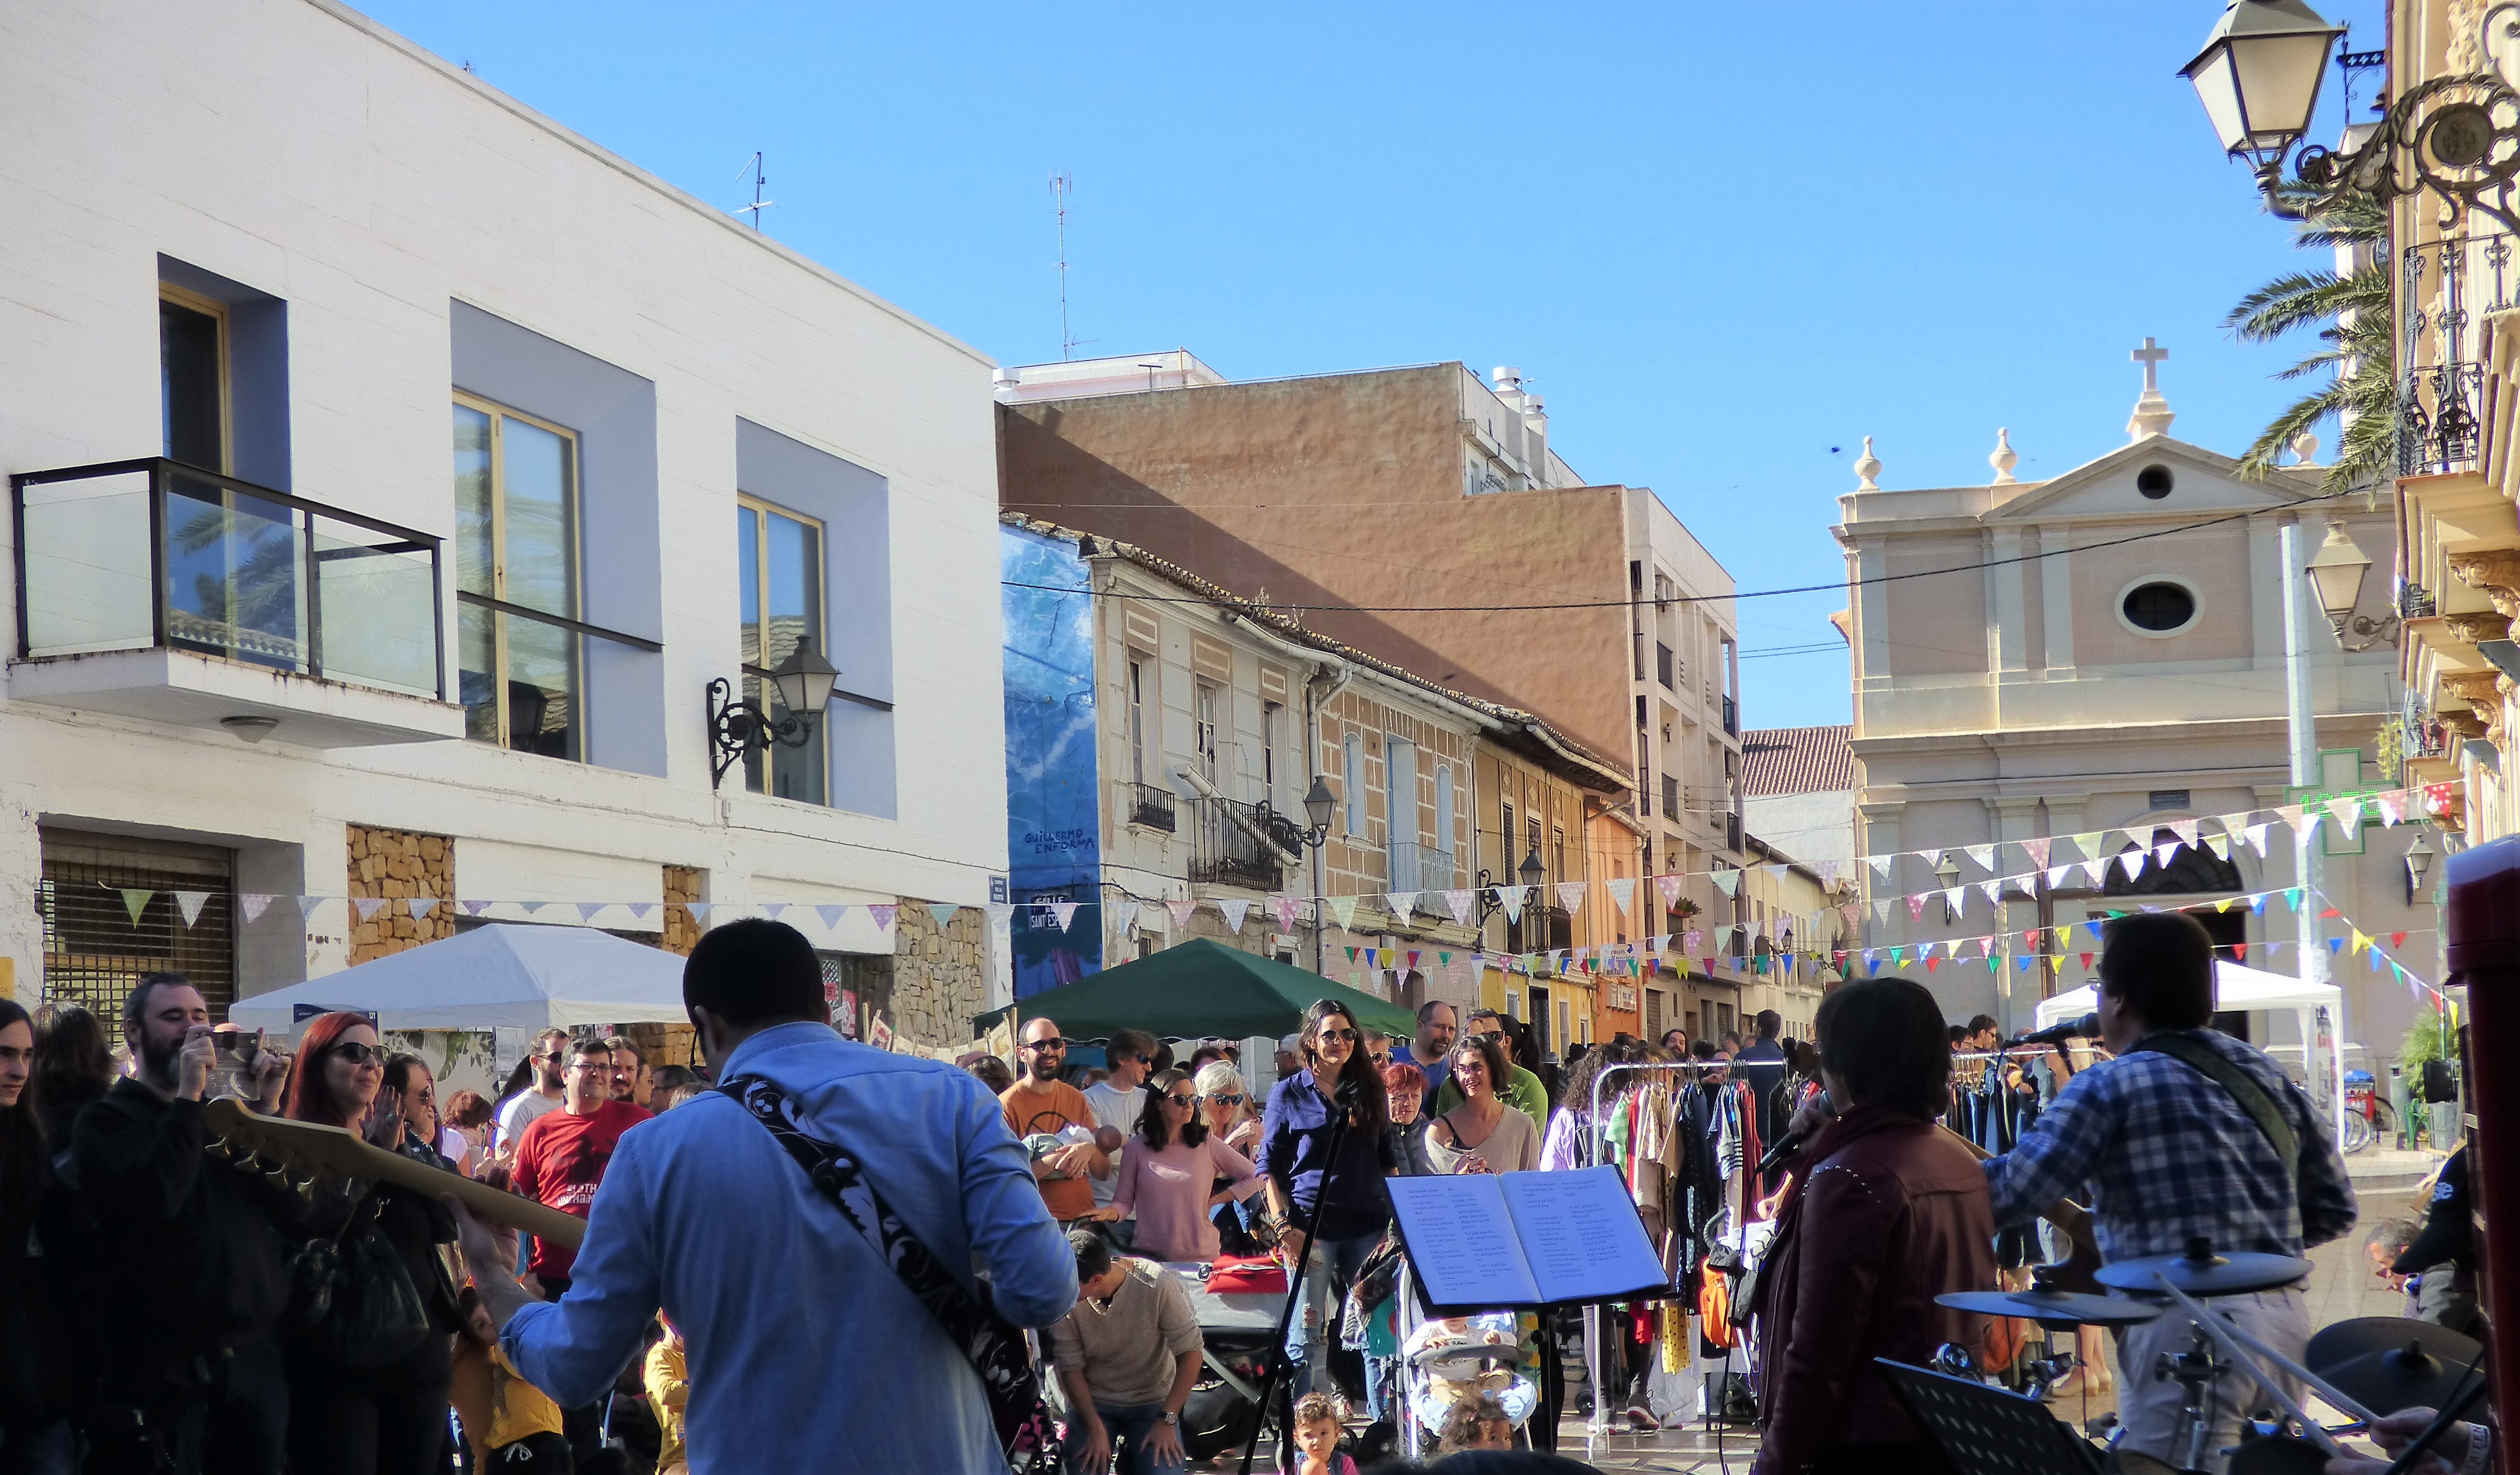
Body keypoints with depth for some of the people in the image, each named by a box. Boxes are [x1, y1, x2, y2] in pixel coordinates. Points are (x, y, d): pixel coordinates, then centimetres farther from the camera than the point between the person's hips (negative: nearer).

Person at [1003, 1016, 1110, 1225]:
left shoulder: (1077, 1100, 11)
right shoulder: (1006, 1104, -6)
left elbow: (1104, 1172, 11)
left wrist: (1089, 1151, -10)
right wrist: (1054, 1160, -19)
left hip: (1085, 1218, 5)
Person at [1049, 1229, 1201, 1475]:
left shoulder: (1157, 1285, -25)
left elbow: (1189, 1352, -16)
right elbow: (1071, 1368, -10)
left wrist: (1167, 1420, -18)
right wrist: (1095, 1427, -19)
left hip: (1152, 1400, -1)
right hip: (1092, 1400, 1)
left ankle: (1135, 1454, 11)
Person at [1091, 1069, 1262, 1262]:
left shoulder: (1206, 1144, 4)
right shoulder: (1137, 1148, 4)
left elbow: (1255, 1178, 8)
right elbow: (1123, 1201, 4)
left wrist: (1215, 1201, 1)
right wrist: (1110, 1212, -17)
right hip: (1149, 1255, 0)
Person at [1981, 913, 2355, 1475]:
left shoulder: (2111, 1086, -6)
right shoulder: (2265, 1073, 15)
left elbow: (2008, 1192, -14)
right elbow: (2335, 1207, 19)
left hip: (2187, 1319, -8)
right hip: (2286, 1312, 8)